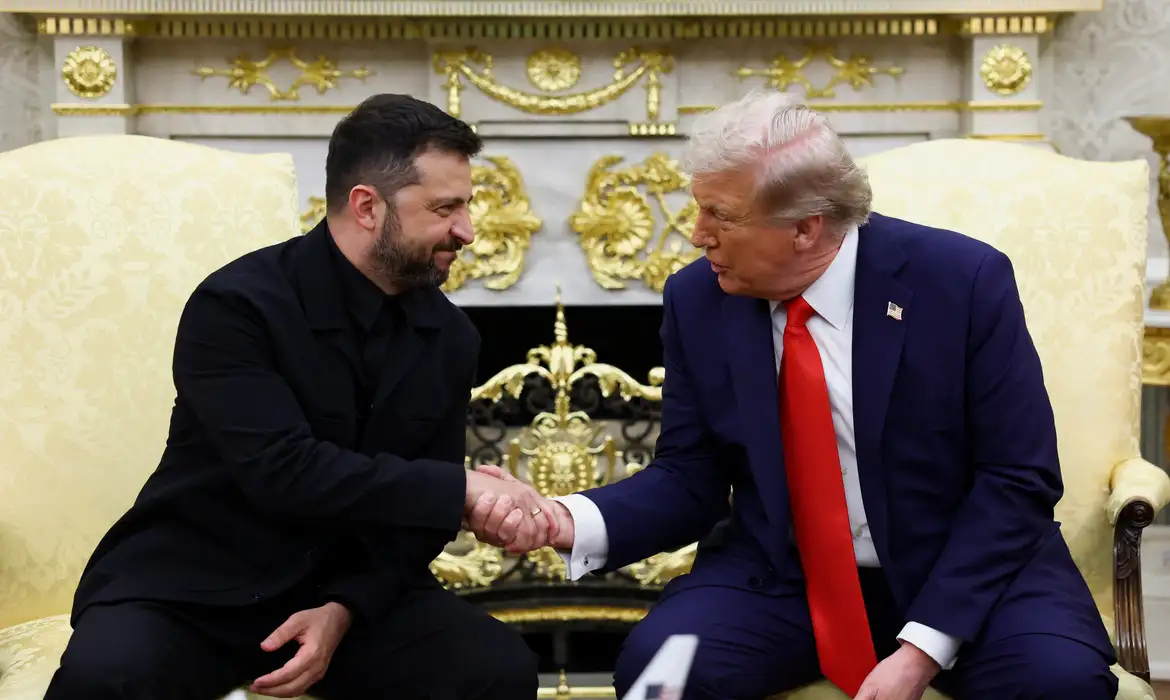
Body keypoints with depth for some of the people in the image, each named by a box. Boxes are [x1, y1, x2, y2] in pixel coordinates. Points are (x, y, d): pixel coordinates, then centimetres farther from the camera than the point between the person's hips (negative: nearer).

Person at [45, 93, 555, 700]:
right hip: (193, 586, -4)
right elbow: (283, 471, -28)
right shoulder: (235, 305, -16)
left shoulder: (450, 337, 0)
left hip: (350, 586, 5)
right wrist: (462, 487, -28)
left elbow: (415, 512, 3)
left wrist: (344, 612, -14)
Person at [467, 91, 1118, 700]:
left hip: (962, 568, -1)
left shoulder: (963, 279, -14)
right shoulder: (696, 300, -4)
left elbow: (1018, 477, -12)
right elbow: (690, 481, 2)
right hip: (779, 576, 2)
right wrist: (569, 521, -19)